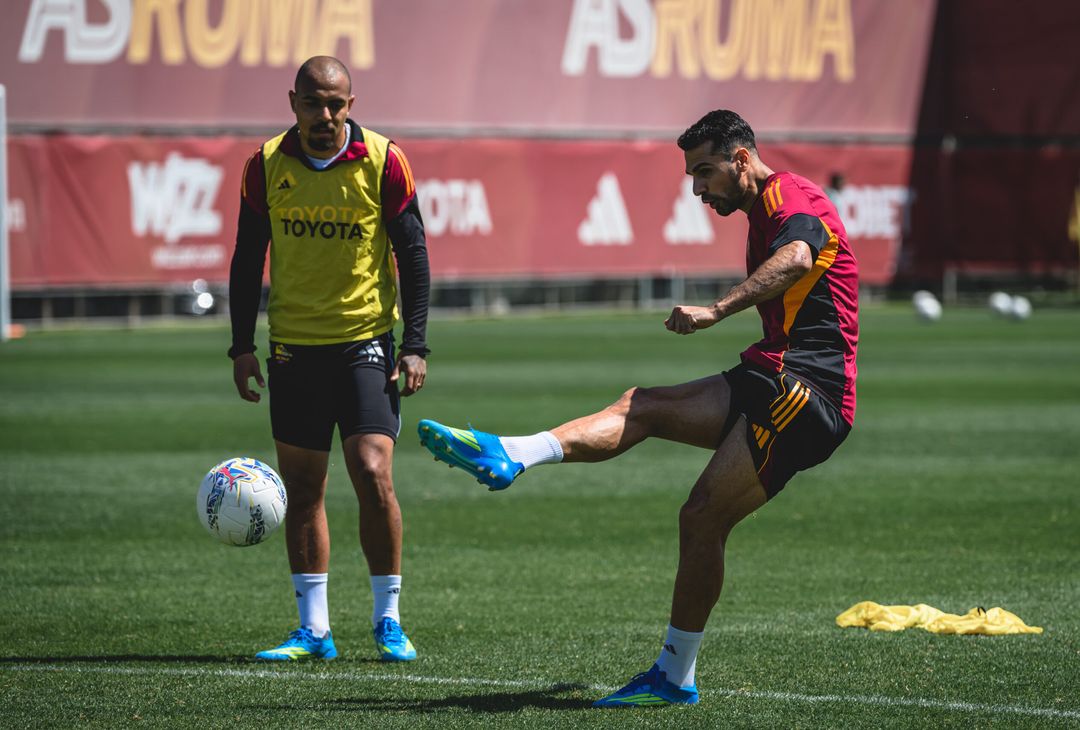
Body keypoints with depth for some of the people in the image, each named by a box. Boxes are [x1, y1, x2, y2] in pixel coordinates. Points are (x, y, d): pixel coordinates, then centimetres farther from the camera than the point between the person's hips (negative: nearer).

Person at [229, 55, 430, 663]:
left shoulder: (383, 161, -6)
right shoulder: (267, 165, 1)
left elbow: (413, 255, -1)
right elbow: (248, 259, 9)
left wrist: (415, 346, -7)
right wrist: (243, 346, 4)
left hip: (366, 341, -3)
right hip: (293, 344, 3)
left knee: (373, 475, -13)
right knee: (303, 488, 4)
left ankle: (389, 620, 1)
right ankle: (314, 629, 11)